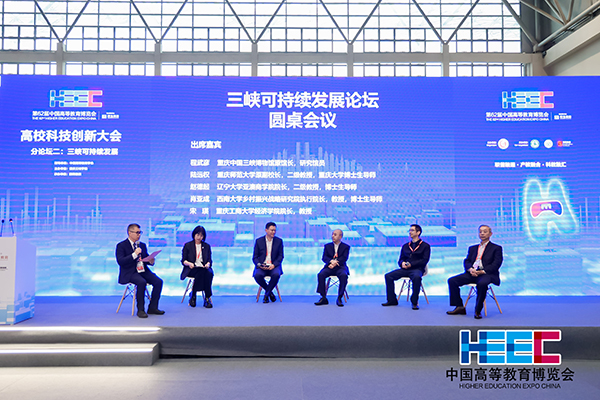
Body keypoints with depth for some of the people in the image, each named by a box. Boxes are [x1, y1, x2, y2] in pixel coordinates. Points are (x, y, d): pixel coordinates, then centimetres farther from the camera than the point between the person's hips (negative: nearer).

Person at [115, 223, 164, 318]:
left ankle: (152, 307, -6)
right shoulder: (121, 245, -1)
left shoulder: (142, 245, 18)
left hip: (143, 271, 6)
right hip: (130, 273, -6)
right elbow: (120, 261, -14)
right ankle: (140, 310, -22)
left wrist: (151, 261, -4)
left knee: (158, 281, -17)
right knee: (142, 282, -35)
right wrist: (134, 254, -23)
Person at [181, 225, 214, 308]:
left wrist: (208, 264, -11)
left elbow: (209, 260, 13)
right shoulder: (187, 245, 11)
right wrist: (189, 263, -16)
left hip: (204, 269, 2)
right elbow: (183, 260, 6)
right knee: (200, 273, -37)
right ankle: (207, 298, -27)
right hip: (191, 269, -2)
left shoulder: (207, 246, 18)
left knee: (209, 273, -35)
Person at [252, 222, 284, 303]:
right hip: (261, 266, 0)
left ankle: (266, 295, -14)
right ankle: (270, 292, -7)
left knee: (276, 275, -35)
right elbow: (255, 257, 5)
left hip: (274, 266, 0)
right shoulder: (259, 241, 5)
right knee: (257, 275, -33)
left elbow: (280, 256, 3)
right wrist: (259, 265, -17)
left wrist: (274, 265, -16)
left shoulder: (279, 241, 6)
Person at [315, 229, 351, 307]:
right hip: (329, 266, 2)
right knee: (320, 275, -29)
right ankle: (323, 298, -21)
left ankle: (339, 298, -24)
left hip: (340, 267, -2)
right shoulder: (327, 246, 17)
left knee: (344, 276, -36)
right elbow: (324, 258, 4)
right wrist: (331, 261, -19)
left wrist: (335, 263, -22)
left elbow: (344, 258, -5)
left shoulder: (346, 247, 10)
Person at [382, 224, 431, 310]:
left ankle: (414, 302, -24)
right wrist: (402, 263, -7)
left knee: (416, 277, -40)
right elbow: (401, 259, 19)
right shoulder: (405, 246, 21)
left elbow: (424, 260, -5)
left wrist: (411, 264, -15)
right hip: (405, 269, 5)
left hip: (417, 269, -5)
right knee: (388, 276, -16)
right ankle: (392, 300, -6)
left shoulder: (425, 246, 6)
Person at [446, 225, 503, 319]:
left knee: (482, 283, -40)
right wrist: (470, 269, -10)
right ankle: (459, 307, -8)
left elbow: (496, 264, -3)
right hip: (472, 273, 5)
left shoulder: (496, 248, 10)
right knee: (452, 281, -15)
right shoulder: (472, 248, 25)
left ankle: (478, 311, -24)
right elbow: (467, 261, 14)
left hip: (487, 274, -5)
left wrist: (482, 271, -17)